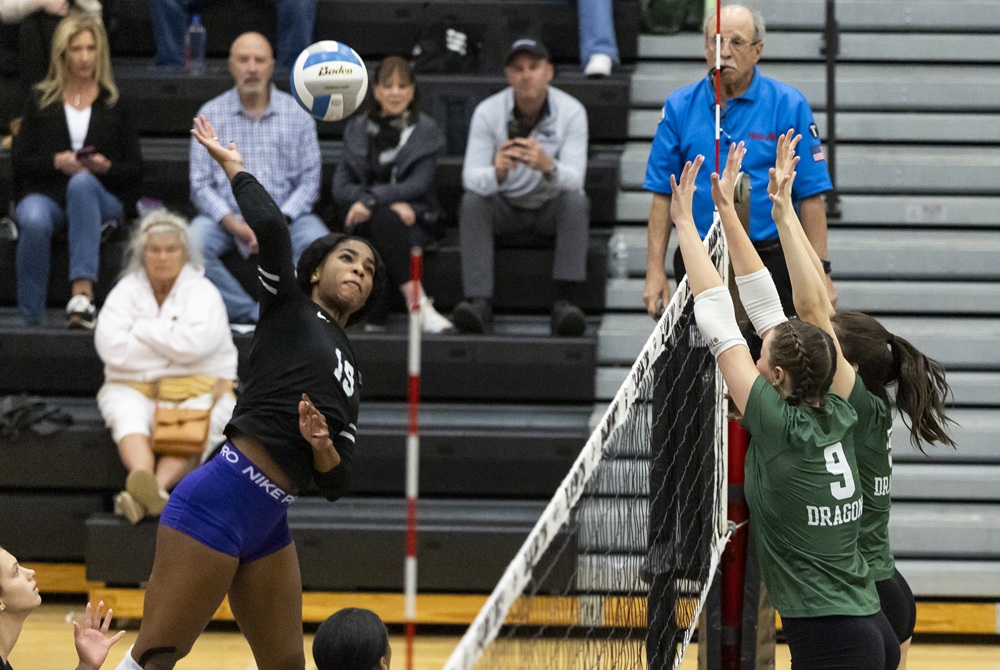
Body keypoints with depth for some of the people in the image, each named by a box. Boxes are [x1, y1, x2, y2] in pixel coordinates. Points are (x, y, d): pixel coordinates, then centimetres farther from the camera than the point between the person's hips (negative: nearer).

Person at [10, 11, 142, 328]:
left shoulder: (114, 104, 16)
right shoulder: (41, 100, 17)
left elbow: (136, 171, 11)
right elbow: (19, 160, 10)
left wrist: (107, 167, -11)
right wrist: (55, 162, -10)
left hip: (104, 200, 0)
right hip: (45, 193, 0)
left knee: (82, 183, -39)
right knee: (33, 221, -38)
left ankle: (82, 290, -52)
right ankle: (31, 317, -30)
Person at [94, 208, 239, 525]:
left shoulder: (202, 292, 3)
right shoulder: (126, 291, 9)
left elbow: (195, 343, -15)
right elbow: (111, 347, -6)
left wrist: (143, 330, -5)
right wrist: (168, 341, -6)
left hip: (197, 388, -1)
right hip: (134, 388, 1)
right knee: (127, 415, -33)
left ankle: (155, 487, -57)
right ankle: (142, 479, -61)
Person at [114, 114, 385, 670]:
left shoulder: (351, 369, 23)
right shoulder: (289, 307, 5)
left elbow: (336, 484, 17)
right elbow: (271, 227, -15)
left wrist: (322, 447, -5)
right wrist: (233, 165, 0)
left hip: (269, 523, 8)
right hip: (220, 499, -8)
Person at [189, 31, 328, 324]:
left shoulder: (297, 114, 6)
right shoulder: (210, 115, 5)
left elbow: (309, 181, 2)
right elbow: (200, 185, 1)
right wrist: (232, 223, -16)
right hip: (226, 215, 0)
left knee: (320, 244, -31)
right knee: (192, 245, -31)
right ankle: (263, 314, -27)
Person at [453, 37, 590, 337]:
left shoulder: (571, 111, -15)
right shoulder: (487, 112, -13)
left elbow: (574, 179, -23)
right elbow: (471, 177, -20)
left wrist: (547, 166, -47)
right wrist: (497, 172, -45)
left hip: (552, 209, -1)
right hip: (505, 209, 1)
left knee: (576, 200, -31)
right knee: (472, 201, -28)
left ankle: (567, 302, -35)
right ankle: (478, 301, -34)